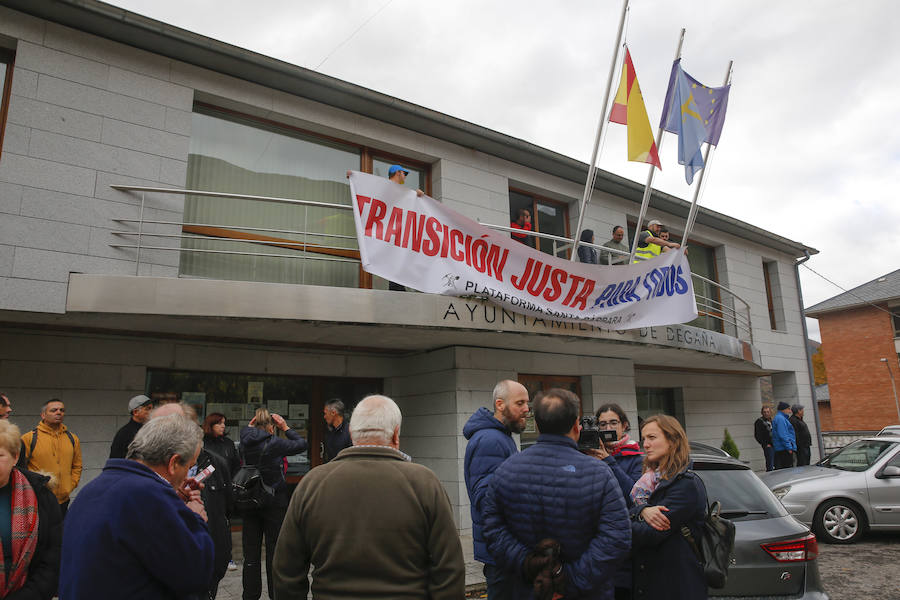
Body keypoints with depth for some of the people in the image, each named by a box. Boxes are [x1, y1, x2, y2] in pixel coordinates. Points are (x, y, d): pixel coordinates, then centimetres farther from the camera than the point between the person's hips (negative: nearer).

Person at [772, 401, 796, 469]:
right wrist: (789, 447, -20)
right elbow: (782, 435, -19)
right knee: (788, 469, -10)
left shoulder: (782, 418, 22)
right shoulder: (780, 418, -12)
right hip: (784, 449, -11)